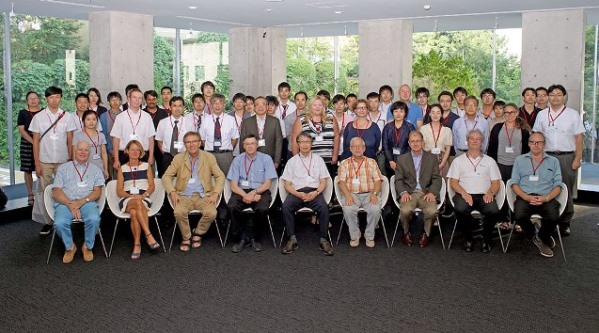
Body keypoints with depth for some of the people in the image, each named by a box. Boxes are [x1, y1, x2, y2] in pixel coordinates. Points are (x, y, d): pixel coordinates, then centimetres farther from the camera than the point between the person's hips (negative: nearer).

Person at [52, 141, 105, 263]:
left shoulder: (95, 170, 20)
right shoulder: (64, 168, 19)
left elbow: (97, 192, 8)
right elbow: (56, 192, 7)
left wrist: (82, 201, -11)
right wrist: (70, 204, -11)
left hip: (87, 202, 0)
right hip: (65, 202, 0)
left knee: (94, 219, -33)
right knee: (60, 223, -31)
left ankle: (88, 247, -5)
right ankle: (70, 247, -2)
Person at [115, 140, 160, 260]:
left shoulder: (146, 166, 18)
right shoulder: (122, 169, 17)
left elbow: (152, 186, 11)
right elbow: (119, 191, 10)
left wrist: (143, 195, -10)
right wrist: (131, 196, -10)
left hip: (144, 198, 1)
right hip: (127, 199, 0)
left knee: (134, 213, -36)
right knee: (138, 203, -39)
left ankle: (137, 244, -35)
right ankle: (148, 235, -44)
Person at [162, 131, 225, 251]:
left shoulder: (209, 157, 6)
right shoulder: (178, 158, 7)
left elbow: (220, 176, 5)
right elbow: (166, 176, 6)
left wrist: (215, 193, -10)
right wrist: (172, 192, -11)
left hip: (203, 195, 0)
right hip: (184, 195, 0)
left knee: (211, 213, -28)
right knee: (179, 212, -31)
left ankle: (197, 234, 1)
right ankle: (186, 238, -5)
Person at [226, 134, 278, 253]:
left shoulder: (266, 159, 5)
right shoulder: (238, 159, 7)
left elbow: (267, 184, 0)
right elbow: (234, 185, 2)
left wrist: (254, 192, -17)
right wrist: (245, 195, -16)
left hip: (260, 191, -1)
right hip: (241, 191, 1)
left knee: (262, 209, -33)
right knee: (231, 207, -30)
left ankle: (255, 238, -6)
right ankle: (241, 238, -10)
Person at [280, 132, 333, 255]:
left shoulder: (318, 159, 18)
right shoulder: (292, 161, 16)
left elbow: (323, 181, 11)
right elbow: (287, 184, 9)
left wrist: (316, 193, -10)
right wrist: (298, 194, -10)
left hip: (314, 192, 0)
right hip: (297, 192, 0)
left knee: (324, 207, -33)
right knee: (286, 206, -32)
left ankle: (324, 240, -25)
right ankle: (292, 239, -25)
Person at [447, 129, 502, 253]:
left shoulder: (489, 161, 22)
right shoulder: (458, 160, 18)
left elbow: (496, 182, 15)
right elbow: (453, 182, 7)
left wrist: (490, 192, -8)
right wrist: (464, 193, -12)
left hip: (484, 196, 1)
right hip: (464, 195, -1)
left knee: (493, 211, -32)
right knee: (460, 209, -35)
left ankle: (486, 240, -6)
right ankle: (468, 238, -9)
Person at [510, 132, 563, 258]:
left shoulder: (553, 161, 20)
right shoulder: (519, 160, 19)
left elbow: (557, 185, 10)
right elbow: (515, 183, 10)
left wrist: (546, 198, -10)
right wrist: (526, 197, -10)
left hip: (546, 198, 0)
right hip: (525, 197, 0)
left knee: (553, 218, -31)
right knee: (519, 216, -32)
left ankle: (542, 237, 5)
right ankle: (535, 237, 0)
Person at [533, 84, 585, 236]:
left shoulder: (573, 114, 4)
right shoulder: (542, 115, 9)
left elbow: (578, 138, 1)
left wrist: (577, 159, -6)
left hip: (567, 157, -1)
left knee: (566, 191, 4)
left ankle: (565, 223, 13)